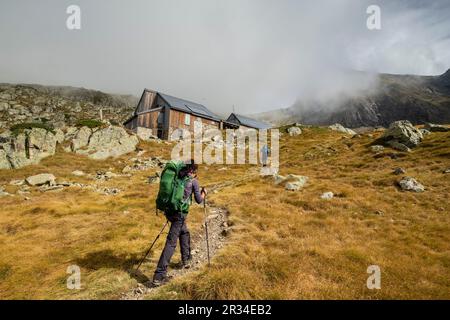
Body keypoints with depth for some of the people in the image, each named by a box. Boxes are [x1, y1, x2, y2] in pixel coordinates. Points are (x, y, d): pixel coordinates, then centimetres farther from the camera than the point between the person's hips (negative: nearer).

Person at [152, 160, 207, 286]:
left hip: (169, 210, 7)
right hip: (179, 213, -7)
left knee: (184, 232, 26)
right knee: (171, 242, -4)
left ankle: (186, 260, 36)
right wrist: (203, 193, 22)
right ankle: (159, 275, -5)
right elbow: (199, 200, 3)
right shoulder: (193, 181, -3)